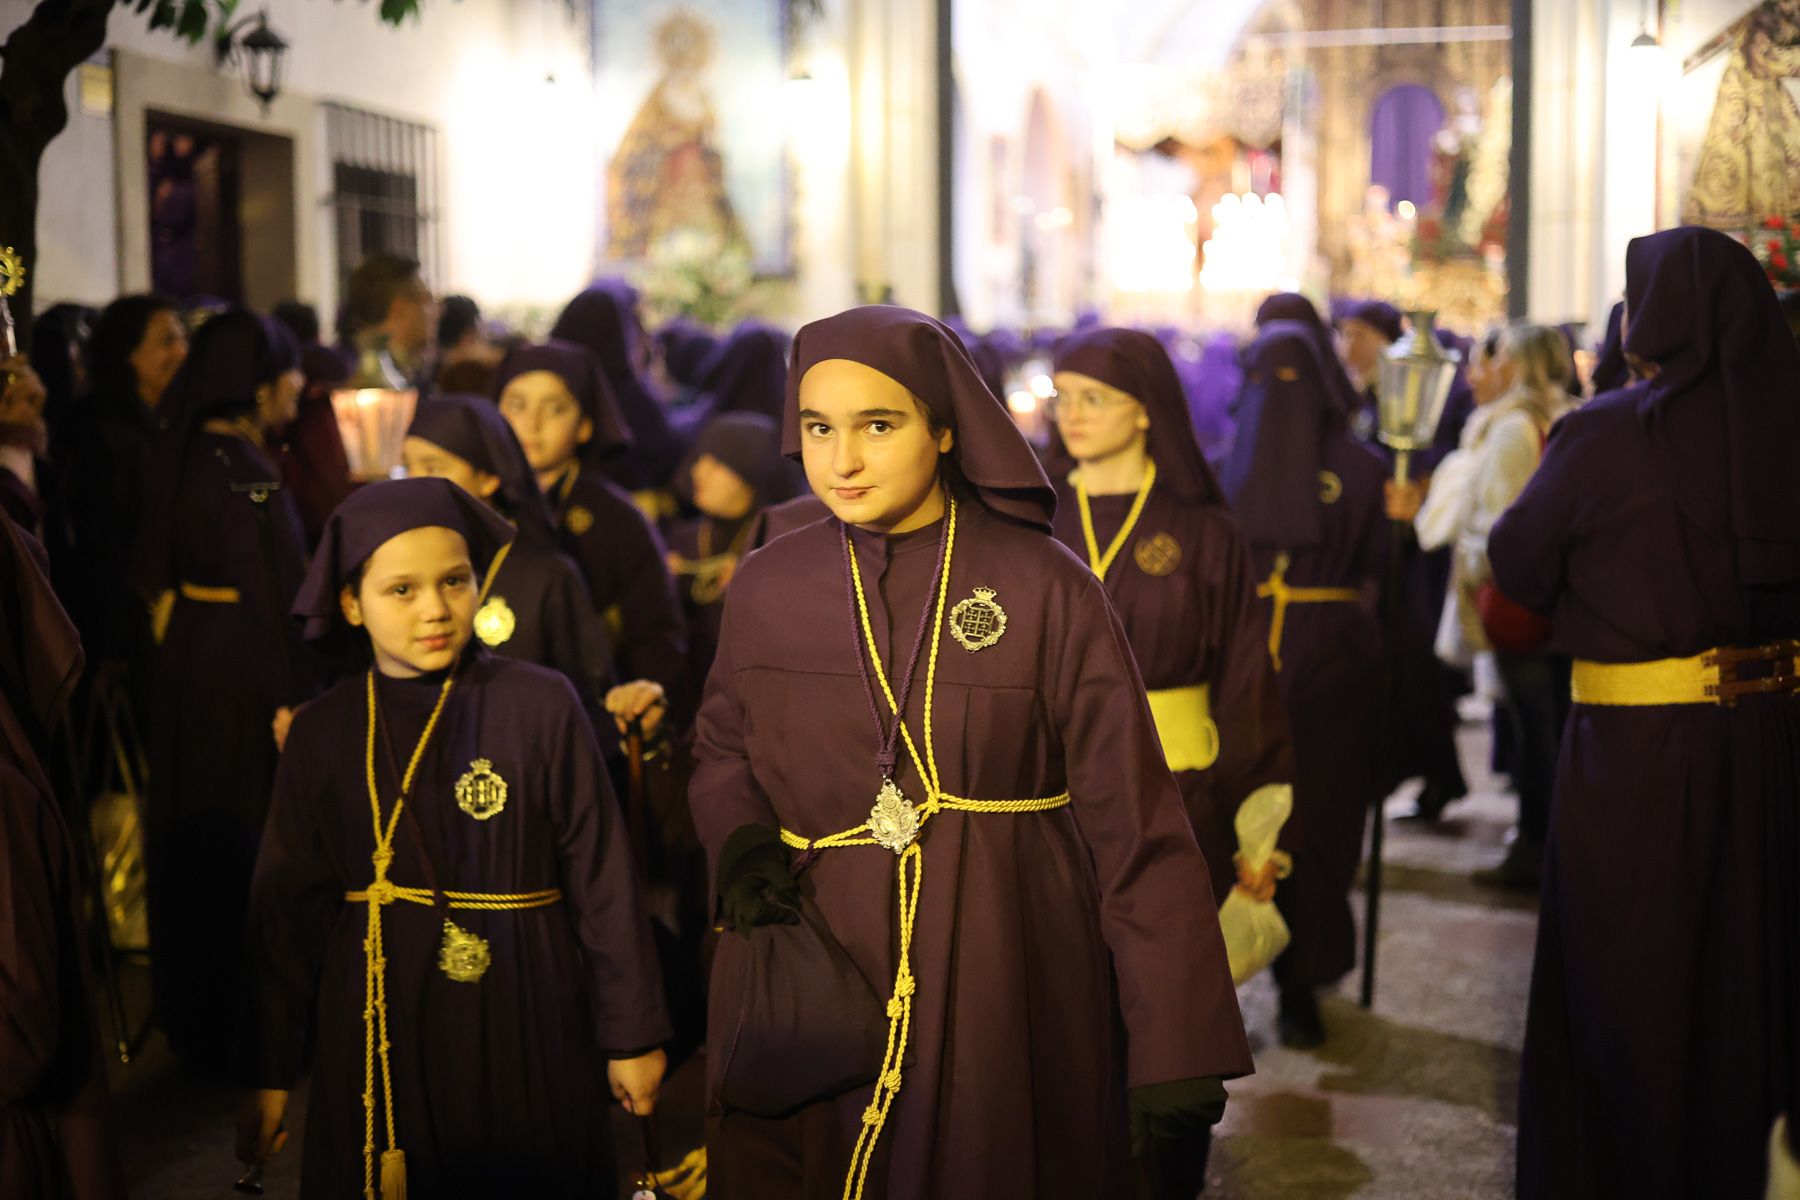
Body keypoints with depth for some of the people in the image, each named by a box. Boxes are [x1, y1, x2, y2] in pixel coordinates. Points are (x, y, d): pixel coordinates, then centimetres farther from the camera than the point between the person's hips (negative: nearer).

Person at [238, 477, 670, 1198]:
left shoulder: (541, 707, -8)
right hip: (378, 1036, 2)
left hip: (522, 1029, -2)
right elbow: (286, 912, 4)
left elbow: (601, 878, -4)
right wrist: (270, 1076, 6)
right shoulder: (322, 734, -1)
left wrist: (631, 1034, -1)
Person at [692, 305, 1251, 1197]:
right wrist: (741, 839, -8)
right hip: (815, 1000, 3)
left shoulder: (1048, 590, -8)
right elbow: (724, 749, 16)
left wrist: (1177, 1048, -13)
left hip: (1004, 998, -2)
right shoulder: (766, 588, 1)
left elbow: (1133, 823, -9)